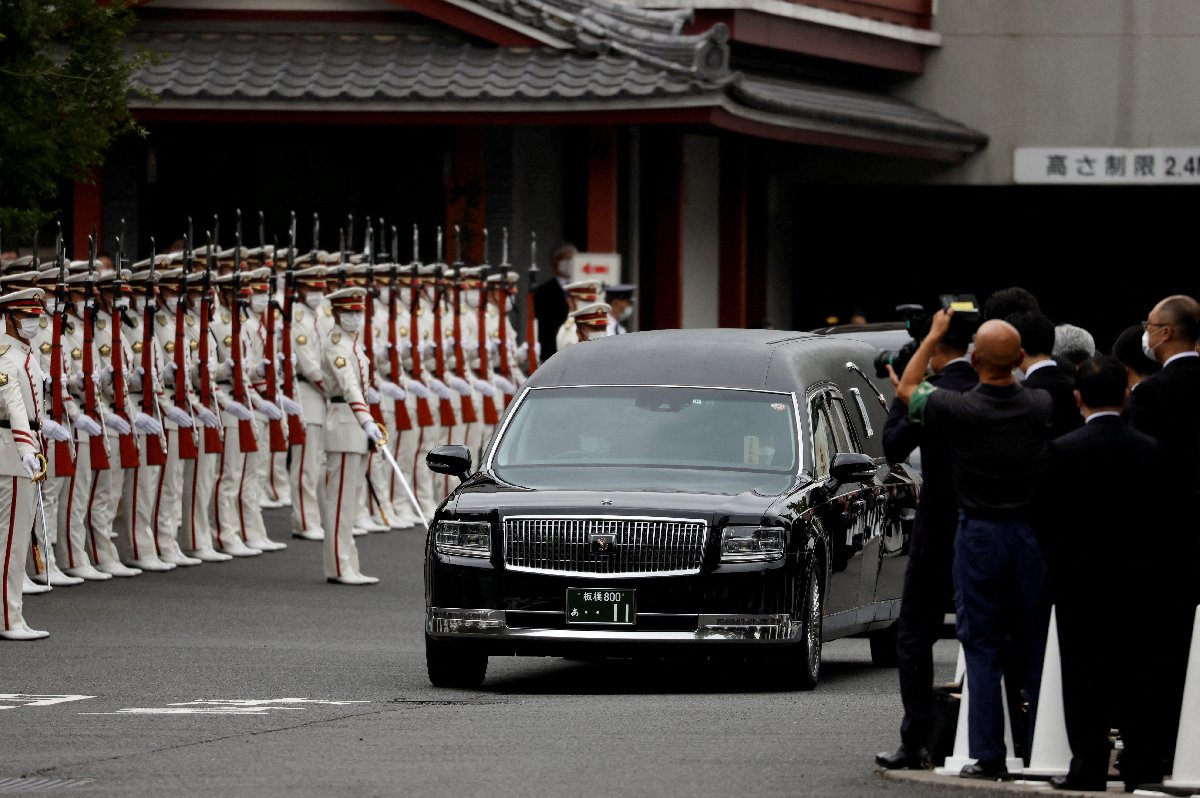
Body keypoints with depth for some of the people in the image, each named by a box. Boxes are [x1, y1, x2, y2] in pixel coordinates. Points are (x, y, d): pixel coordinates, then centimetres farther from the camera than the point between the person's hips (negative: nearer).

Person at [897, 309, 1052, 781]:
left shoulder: (959, 410, -14)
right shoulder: (1040, 407, -8)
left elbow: (907, 389, 7)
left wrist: (934, 335, 17)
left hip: (978, 534, -2)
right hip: (1031, 533, 2)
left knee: (982, 650, 2)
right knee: (1036, 648, 9)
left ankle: (988, 756, -2)